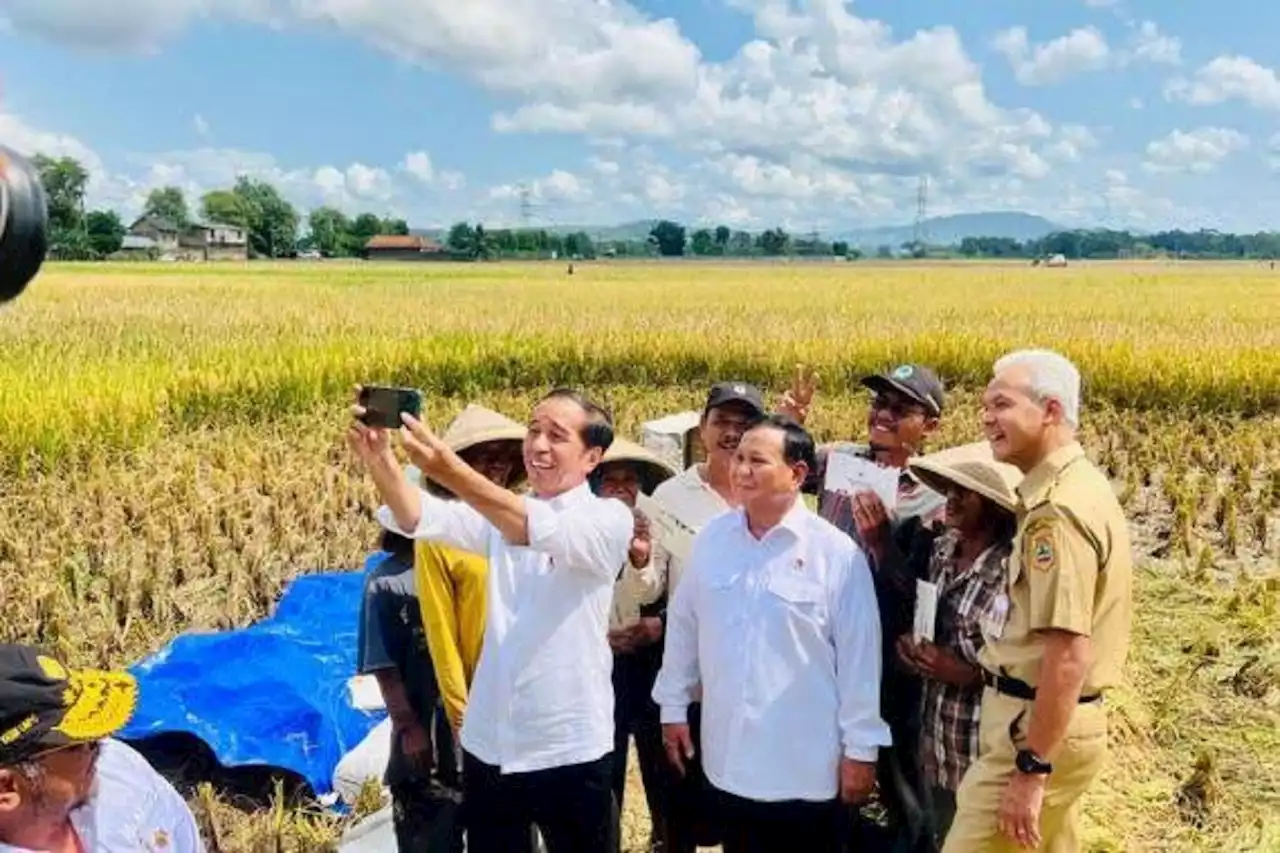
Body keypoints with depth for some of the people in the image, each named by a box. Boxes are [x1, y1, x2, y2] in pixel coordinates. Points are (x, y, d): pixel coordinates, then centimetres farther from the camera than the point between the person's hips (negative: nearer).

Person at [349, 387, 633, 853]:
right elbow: (419, 517, -11)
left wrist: (452, 472, -42)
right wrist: (379, 458, -31)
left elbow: (540, 530, -28)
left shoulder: (610, 519, -8)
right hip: (488, 745, 4)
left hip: (569, 751, -4)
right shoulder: (501, 515, 6)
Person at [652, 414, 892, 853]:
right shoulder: (711, 540, 0)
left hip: (807, 767, -3)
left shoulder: (837, 552, -12)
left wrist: (861, 748, -7)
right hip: (730, 760, 4)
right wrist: (673, 706, 12)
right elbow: (683, 627, 10)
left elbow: (858, 656, -9)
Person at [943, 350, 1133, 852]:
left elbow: (1068, 653, -26)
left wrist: (1031, 768, -23)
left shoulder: (1057, 509, -21)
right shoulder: (1077, 486, 11)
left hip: (1037, 726, -10)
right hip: (1064, 720, 10)